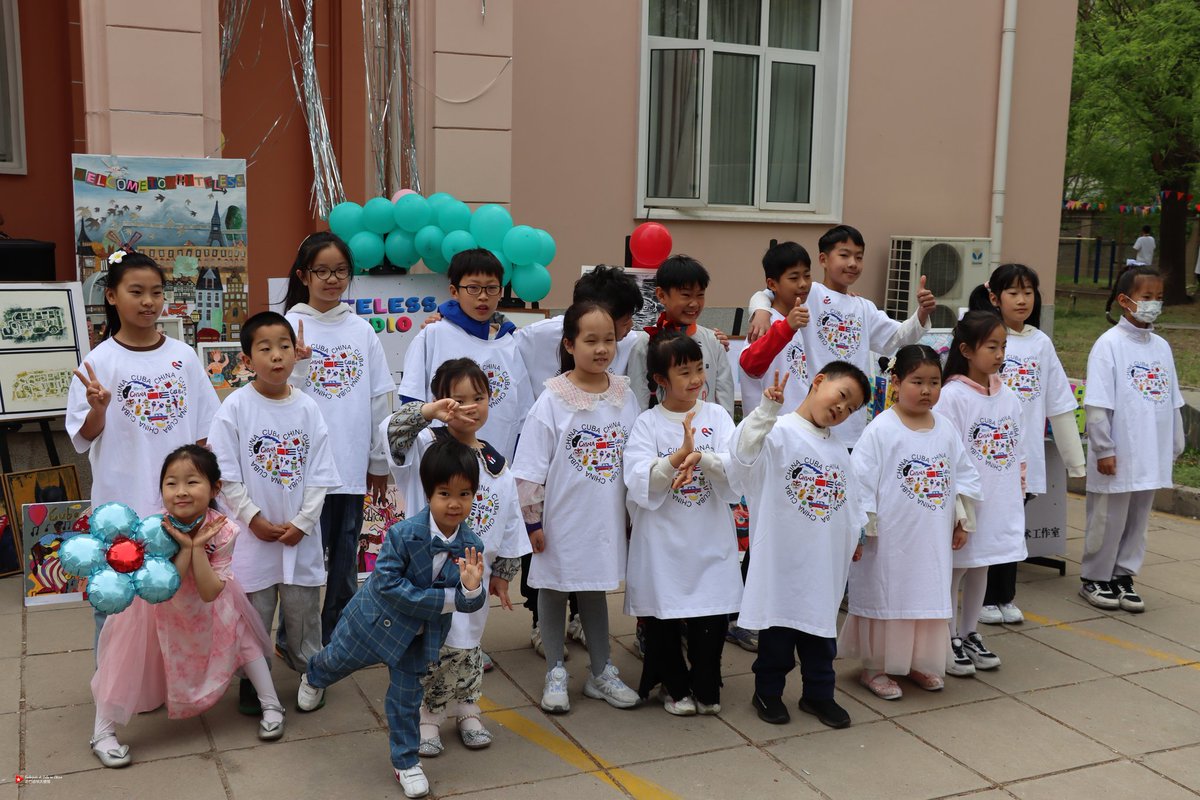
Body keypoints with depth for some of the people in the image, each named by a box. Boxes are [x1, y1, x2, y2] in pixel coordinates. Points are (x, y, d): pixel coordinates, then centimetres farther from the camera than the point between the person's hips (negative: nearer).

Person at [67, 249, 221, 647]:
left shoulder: (183, 356, 2)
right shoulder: (100, 362, -5)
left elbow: (203, 428, 8)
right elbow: (85, 436, -4)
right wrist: (99, 408, -24)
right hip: (122, 501, -2)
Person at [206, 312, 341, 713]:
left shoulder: (307, 408, -2)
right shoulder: (236, 406, -8)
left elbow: (319, 474, -1)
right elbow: (227, 474, -8)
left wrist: (302, 522, -8)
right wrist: (254, 518, -12)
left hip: (301, 533, 2)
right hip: (253, 533, -2)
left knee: (303, 607, 11)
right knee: (254, 609, 9)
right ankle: (252, 679, 26)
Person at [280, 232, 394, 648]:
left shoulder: (362, 331, 6)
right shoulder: (289, 327, -3)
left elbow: (379, 399, 9)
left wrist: (380, 461, 10)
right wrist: (298, 363, -24)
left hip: (352, 465, 3)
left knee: (345, 556, 12)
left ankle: (335, 634, 27)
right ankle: (294, 637, 20)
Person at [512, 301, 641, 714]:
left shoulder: (625, 396, -1)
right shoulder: (552, 400, -13)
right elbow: (529, 470, -11)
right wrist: (532, 521, -10)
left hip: (605, 520, 3)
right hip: (560, 521, -3)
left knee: (595, 589, 17)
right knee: (554, 589, 12)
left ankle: (601, 672, 31)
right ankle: (555, 673, 28)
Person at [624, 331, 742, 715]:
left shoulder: (716, 416, 2)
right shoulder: (647, 423, -4)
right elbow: (639, 482, -15)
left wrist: (700, 457, -28)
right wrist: (679, 456, -30)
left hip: (711, 542, 1)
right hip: (663, 543, -1)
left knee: (712, 618, 6)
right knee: (662, 619, 8)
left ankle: (706, 688, 27)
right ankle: (675, 686, 29)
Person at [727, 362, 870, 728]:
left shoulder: (838, 450, 12)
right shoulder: (779, 432, -12)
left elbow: (850, 499, 21)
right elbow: (743, 452, -32)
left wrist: (855, 533, 17)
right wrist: (767, 410, -42)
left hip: (826, 561, 6)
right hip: (783, 557, -6)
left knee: (822, 625, 15)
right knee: (777, 629, 7)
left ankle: (818, 693, 30)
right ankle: (768, 691, 24)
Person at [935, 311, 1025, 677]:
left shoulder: (1007, 396, 7)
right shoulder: (951, 396, -14)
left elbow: (1018, 450, 14)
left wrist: (1018, 492, 10)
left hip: (998, 504, 6)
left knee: (981, 567, 16)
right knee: (955, 568, 5)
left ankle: (969, 634, 30)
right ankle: (949, 640, 17)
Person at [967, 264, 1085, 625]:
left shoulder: (1041, 343, 7)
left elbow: (1059, 405, 11)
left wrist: (1075, 458, 12)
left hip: (1025, 456, 4)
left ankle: (1005, 597, 26)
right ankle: (985, 599, 18)